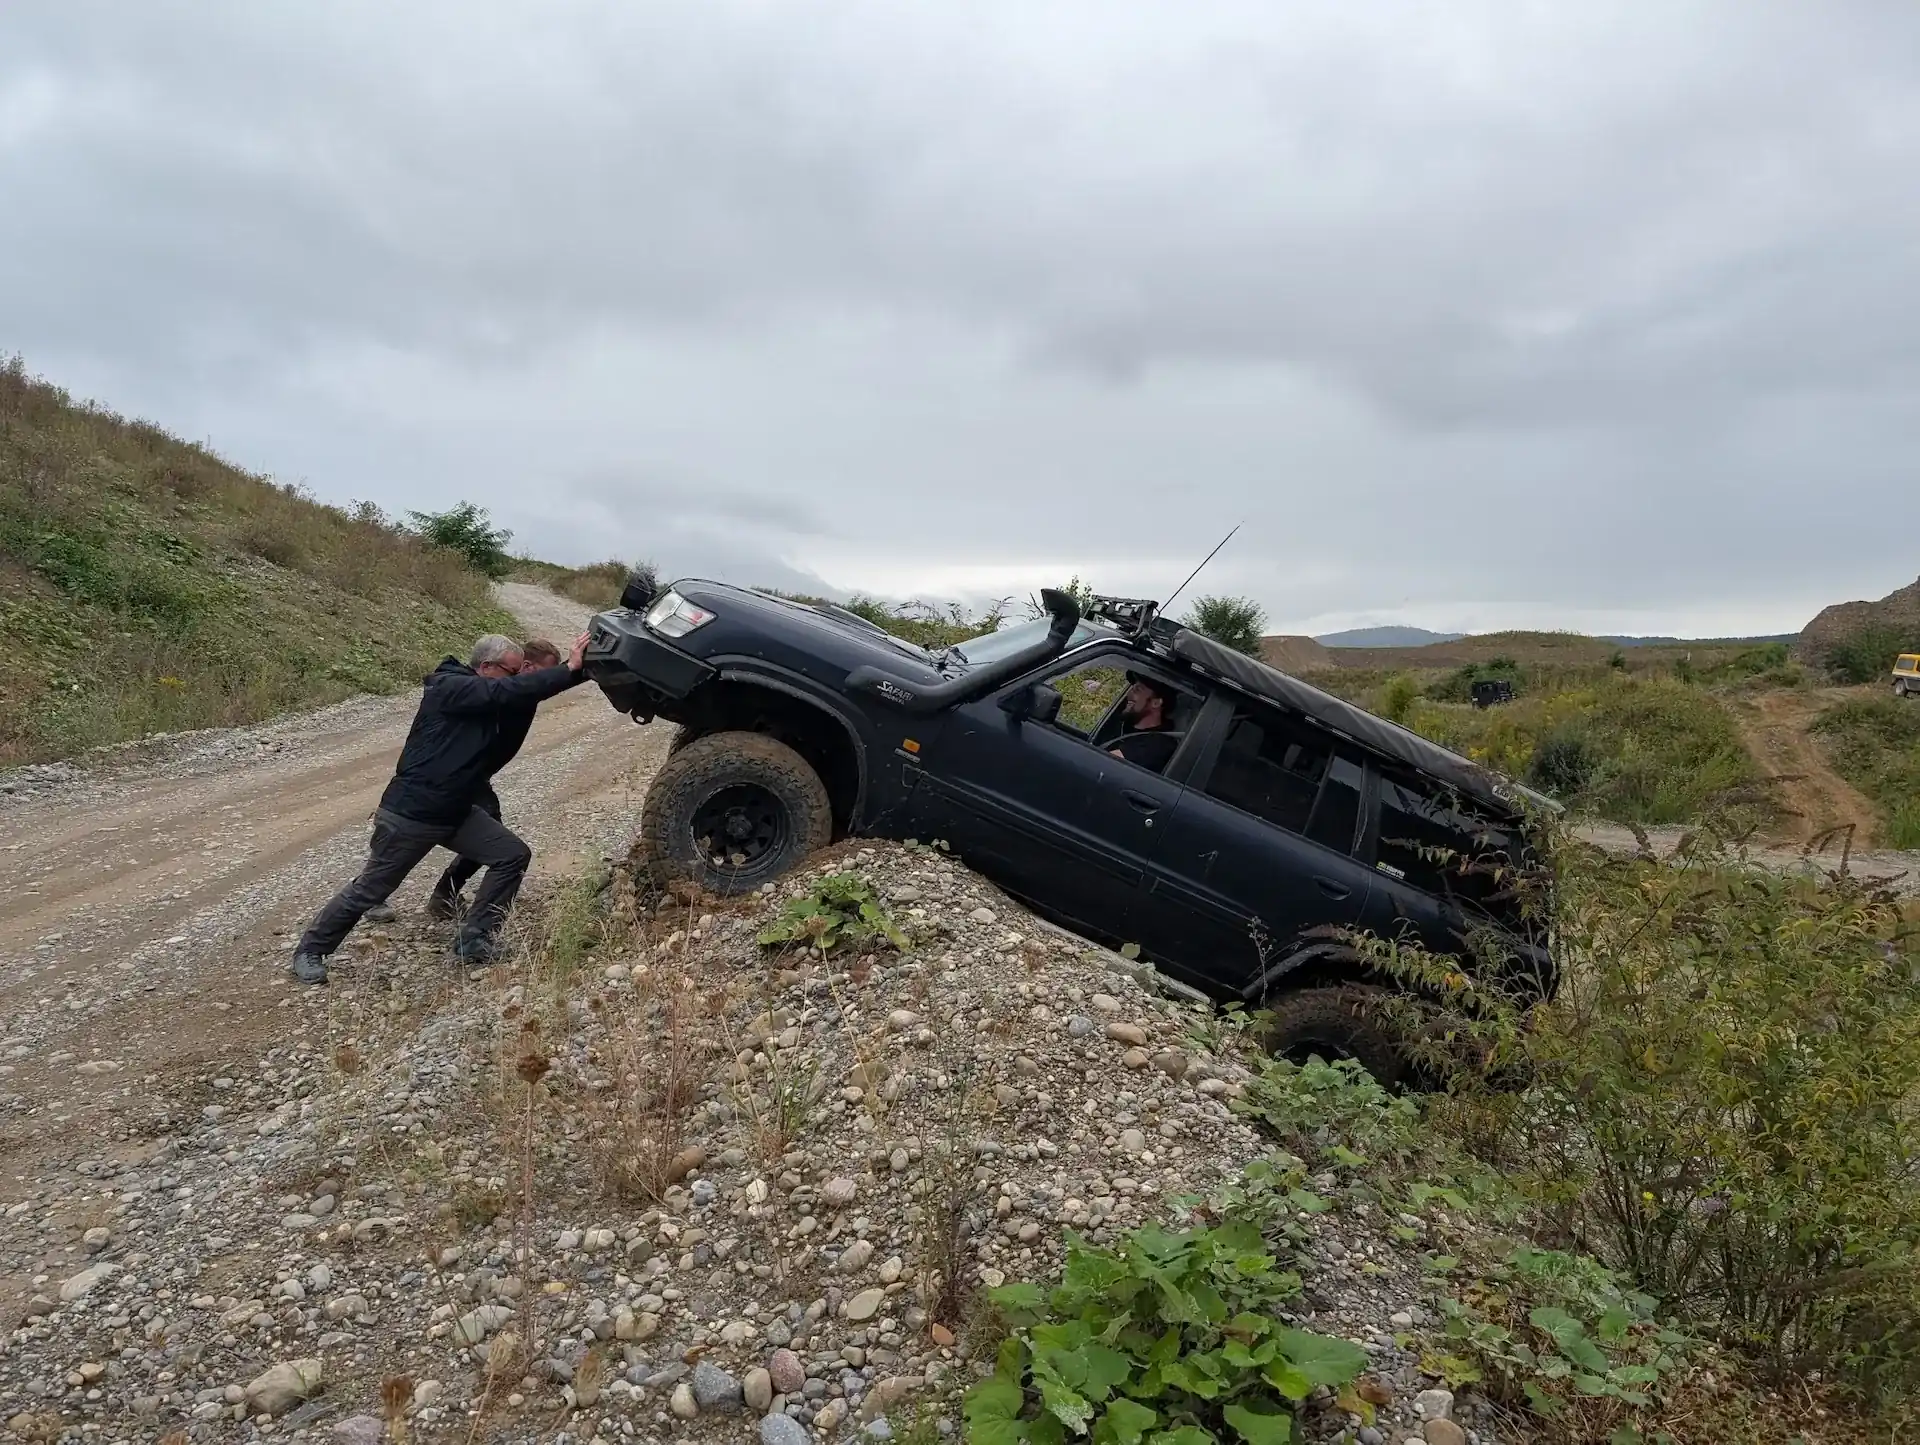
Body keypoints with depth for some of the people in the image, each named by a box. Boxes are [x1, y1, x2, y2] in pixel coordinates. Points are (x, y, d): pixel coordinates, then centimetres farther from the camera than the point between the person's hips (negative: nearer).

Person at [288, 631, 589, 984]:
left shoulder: (489, 702, 6)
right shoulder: (449, 687, -20)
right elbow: (510, 691, -32)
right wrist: (569, 669, -34)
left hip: (456, 813, 8)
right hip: (410, 814, -8)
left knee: (514, 855, -2)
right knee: (370, 889, 4)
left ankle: (473, 941, 5)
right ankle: (310, 951, 25)